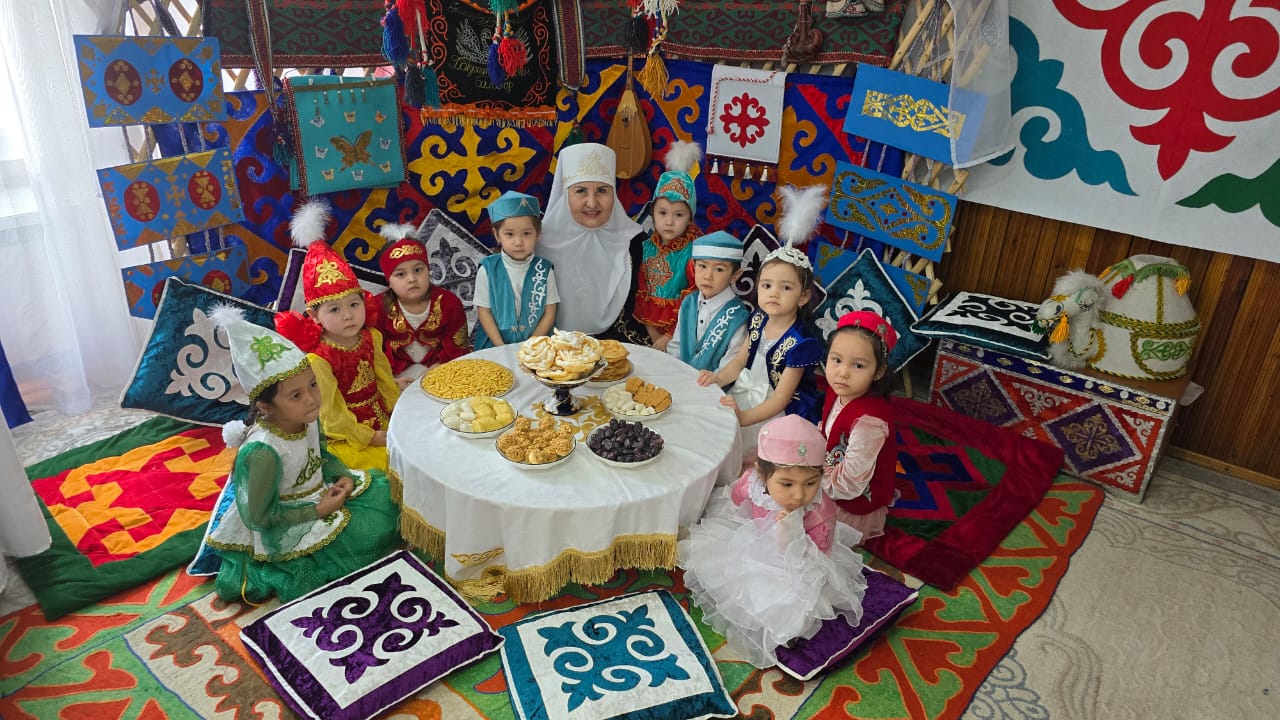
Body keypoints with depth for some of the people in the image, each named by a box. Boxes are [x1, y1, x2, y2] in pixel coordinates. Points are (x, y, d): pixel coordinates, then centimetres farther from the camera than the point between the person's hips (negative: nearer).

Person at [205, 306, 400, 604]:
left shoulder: (307, 417, -13)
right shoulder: (264, 453, -34)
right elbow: (260, 517, -24)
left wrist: (344, 476, -9)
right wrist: (318, 511, -20)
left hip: (319, 491, 8)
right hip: (285, 523, -8)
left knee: (384, 493, 4)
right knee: (366, 534, -14)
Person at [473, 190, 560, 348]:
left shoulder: (545, 270, 1)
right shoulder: (487, 270, -1)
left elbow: (549, 313, 3)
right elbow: (483, 311, 1)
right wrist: (501, 348, -7)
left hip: (537, 345, 1)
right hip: (494, 344, 0)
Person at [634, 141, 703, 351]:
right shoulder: (648, 247, 0)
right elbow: (642, 293, 4)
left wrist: (670, 337, -12)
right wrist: (653, 335, -2)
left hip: (681, 331, -4)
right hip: (651, 333, 4)